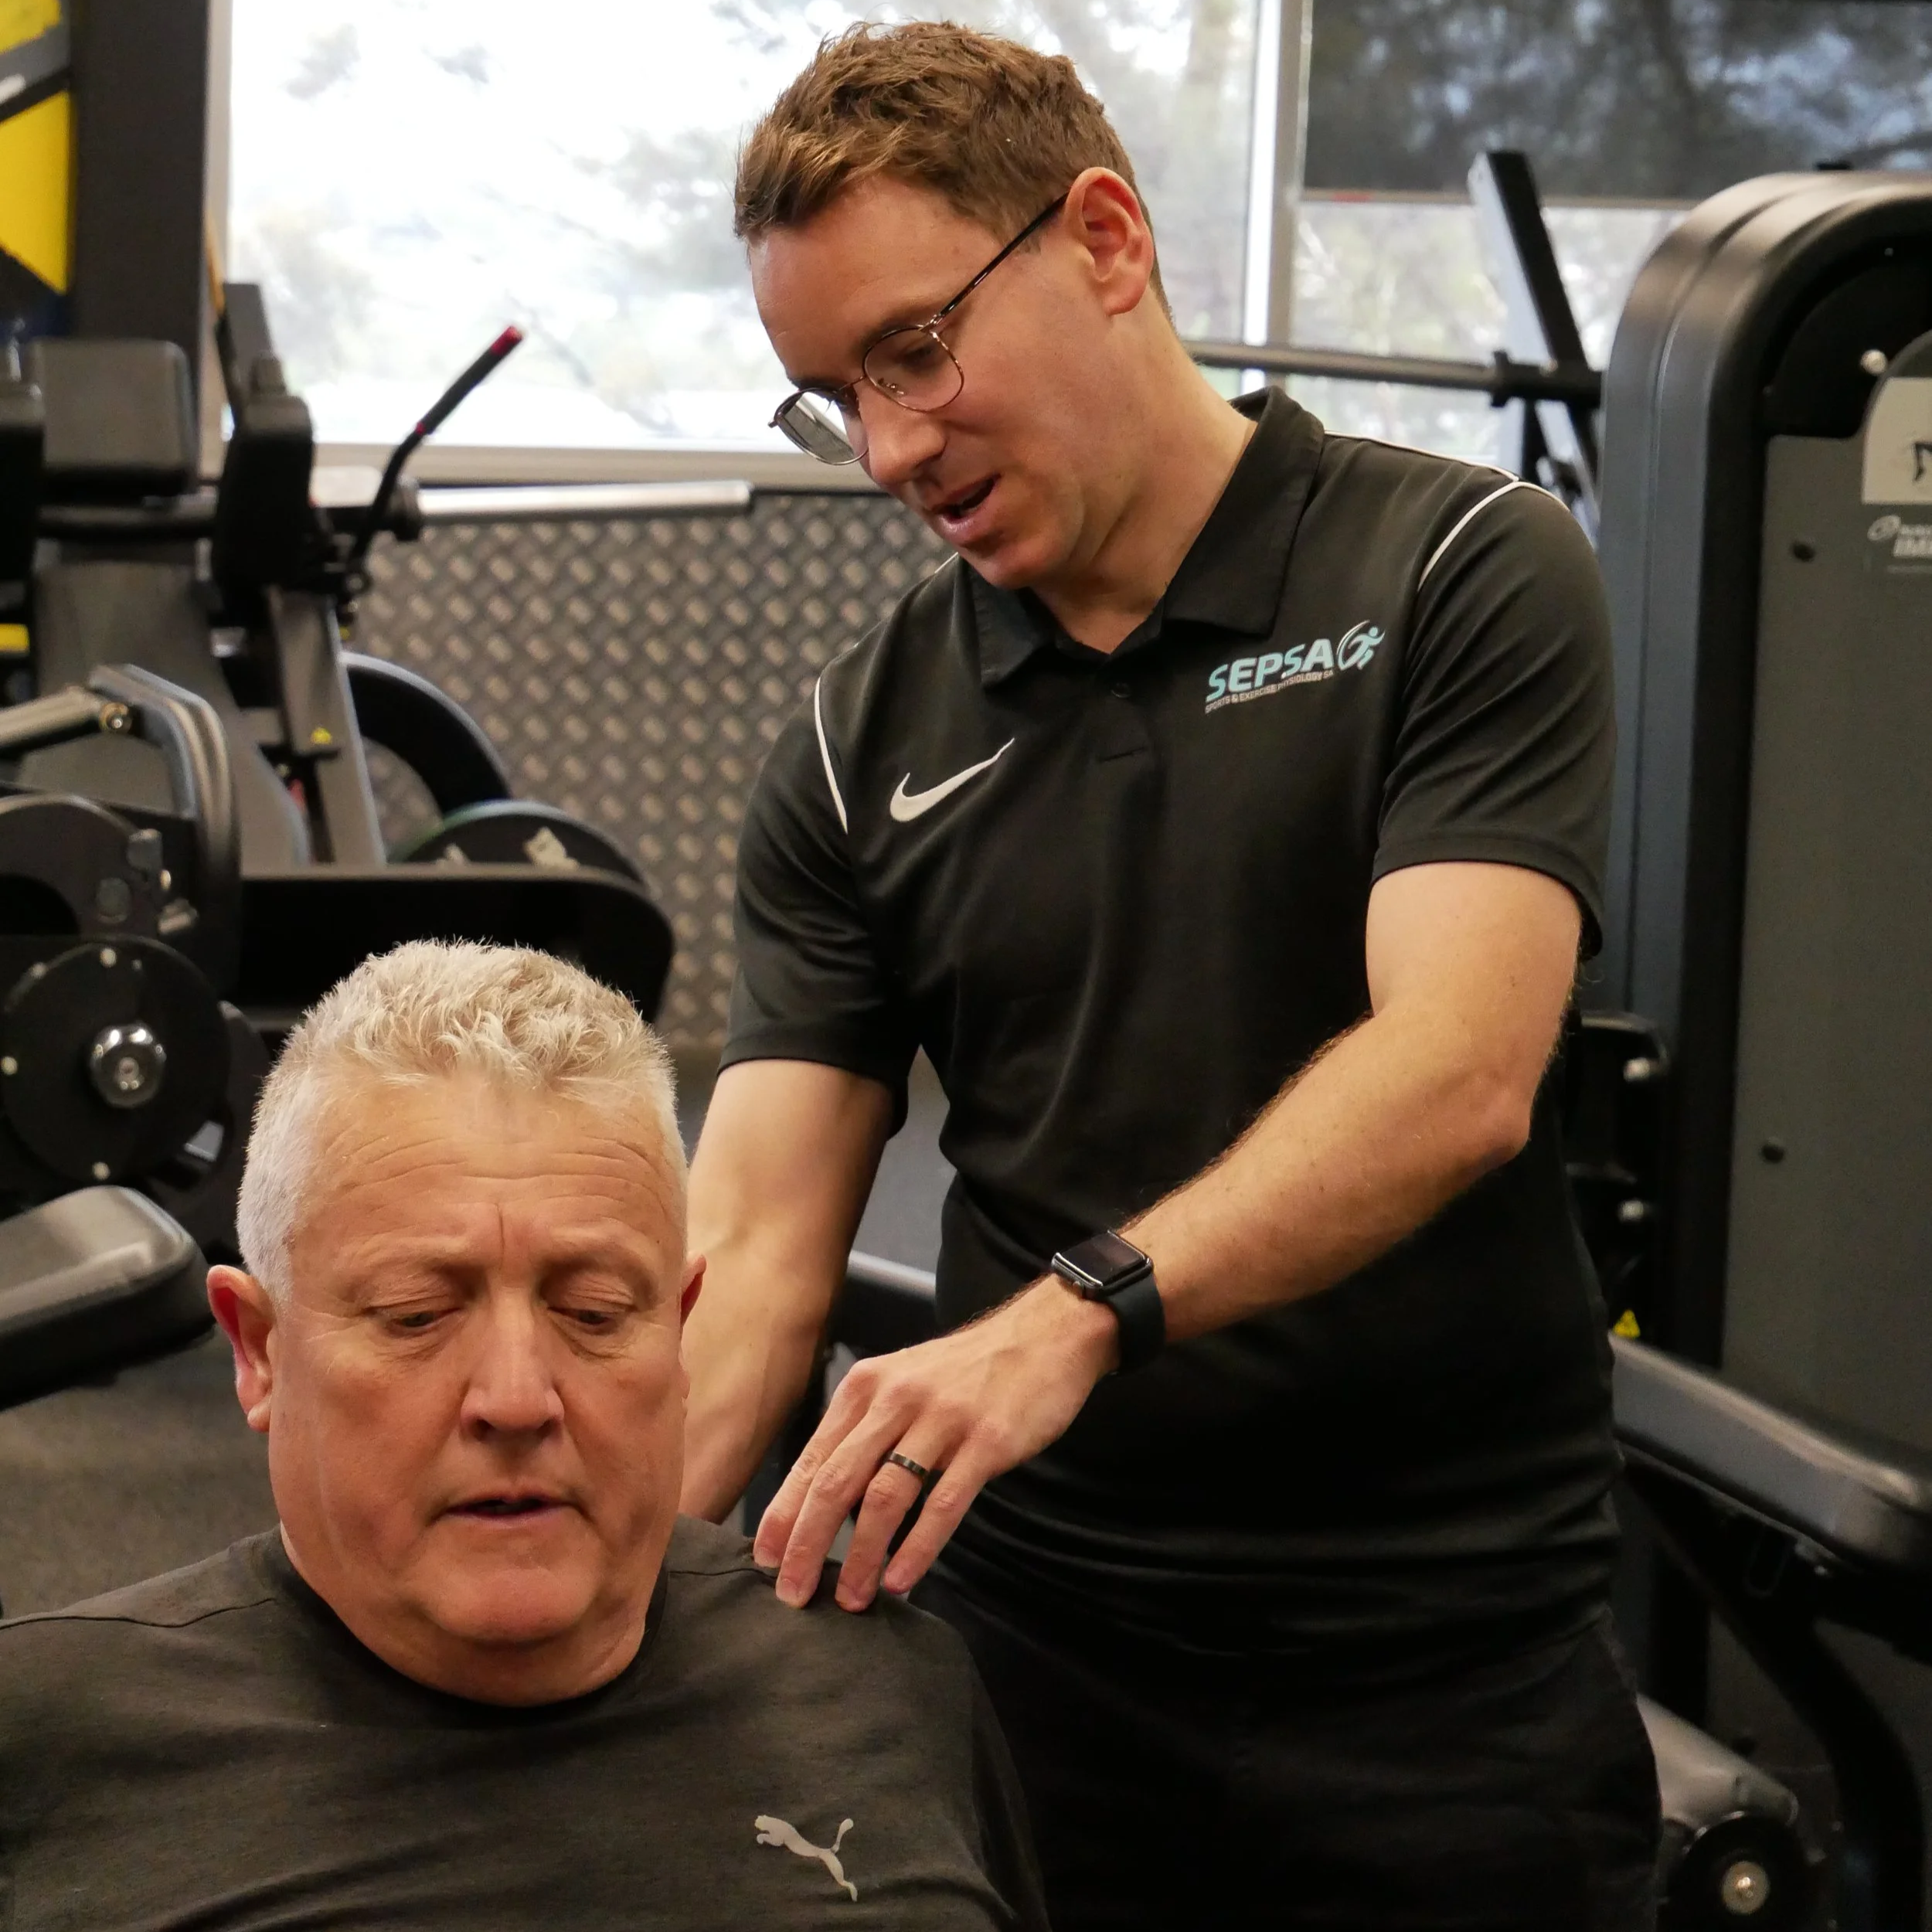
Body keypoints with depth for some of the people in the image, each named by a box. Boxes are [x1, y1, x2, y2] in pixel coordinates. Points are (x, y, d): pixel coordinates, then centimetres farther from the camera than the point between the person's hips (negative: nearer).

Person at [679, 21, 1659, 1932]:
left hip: (1446, 1671, -3)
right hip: (1032, 1655, 4)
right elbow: (754, 1241, -1)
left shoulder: (1461, 575, -6)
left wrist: (1074, 1313, -33)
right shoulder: (863, 751, 5)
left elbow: (1456, 1073, -19)